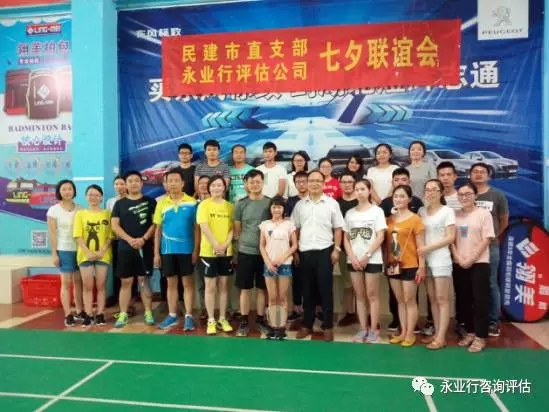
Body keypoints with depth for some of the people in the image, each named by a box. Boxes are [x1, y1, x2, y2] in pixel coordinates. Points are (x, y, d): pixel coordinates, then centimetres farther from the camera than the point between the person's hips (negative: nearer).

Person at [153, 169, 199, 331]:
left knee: (187, 283, 5)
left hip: (186, 250, -3)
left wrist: (196, 250, -7)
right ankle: (172, 316, 22)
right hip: (167, 250, 3)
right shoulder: (162, 203, 4)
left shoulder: (192, 203, -4)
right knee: (171, 283, 12)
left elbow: (196, 228, -2)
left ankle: (188, 316, 12)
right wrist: (156, 252, 3)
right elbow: (158, 229, 6)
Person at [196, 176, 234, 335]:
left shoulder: (230, 206, 6)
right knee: (210, 287, 4)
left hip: (227, 252, 3)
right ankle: (211, 321, 14)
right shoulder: (204, 205, -3)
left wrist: (225, 245, -12)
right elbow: (204, 227, -12)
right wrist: (216, 245, -18)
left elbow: (232, 228, 2)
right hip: (208, 252, -3)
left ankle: (222, 319, 20)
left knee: (224, 286, 10)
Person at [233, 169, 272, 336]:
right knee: (245, 288, 6)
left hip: (264, 252, 1)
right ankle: (244, 321, 17)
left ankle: (260, 320, 22)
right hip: (245, 252, 0)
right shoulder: (241, 204, 0)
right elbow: (236, 230, 6)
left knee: (262, 288, 10)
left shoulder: (270, 203, 1)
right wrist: (242, 243, 2)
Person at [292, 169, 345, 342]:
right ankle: (307, 324, 21)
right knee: (307, 290, 10)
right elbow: (295, 229, 11)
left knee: (326, 289, 3)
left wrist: (336, 249, -6)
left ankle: (328, 326, 13)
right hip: (305, 252, 3)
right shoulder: (300, 205, 8)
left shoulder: (332, 203, 1)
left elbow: (338, 228, 2)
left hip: (324, 251, -2)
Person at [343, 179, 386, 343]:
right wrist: (352, 257, -6)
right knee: (360, 296, 8)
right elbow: (346, 238, 8)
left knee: (372, 295, 0)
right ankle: (363, 329, 15)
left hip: (372, 260, -4)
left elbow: (380, 237, -7)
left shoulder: (377, 211, 0)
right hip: (354, 260, 4)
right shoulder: (350, 213, 10)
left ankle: (374, 330, 8)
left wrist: (366, 256, -13)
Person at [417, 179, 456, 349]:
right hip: (426, 260, 5)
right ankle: (436, 333, 17)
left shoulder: (447, 211, -3)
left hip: (441, 260, -5)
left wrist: (429, 247, -16)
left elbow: (451, 237, -10)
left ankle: (441, 337, 0)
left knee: (442, 299, -3)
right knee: (432, 298, 9)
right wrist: (420, 250, -6)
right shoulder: (422, 211, 11)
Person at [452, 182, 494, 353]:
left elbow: (487, 239, -8)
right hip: (459, 264, 4)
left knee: (480, 300, -2)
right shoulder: (455, 215, 7)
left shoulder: (484, 214, -3)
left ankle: (480, 337, 7)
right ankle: (470, 332, 23)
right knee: (464, 300, 9)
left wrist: (471, 259, -13)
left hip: (479, 263, -4)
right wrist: (458, 258, -8)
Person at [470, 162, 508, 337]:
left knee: (491, 284, 6)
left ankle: (494, 322, 15)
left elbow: (504, 221, 11)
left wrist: (492, 236, 13)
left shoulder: (497, 195, 1)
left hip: (490, 246, 0)